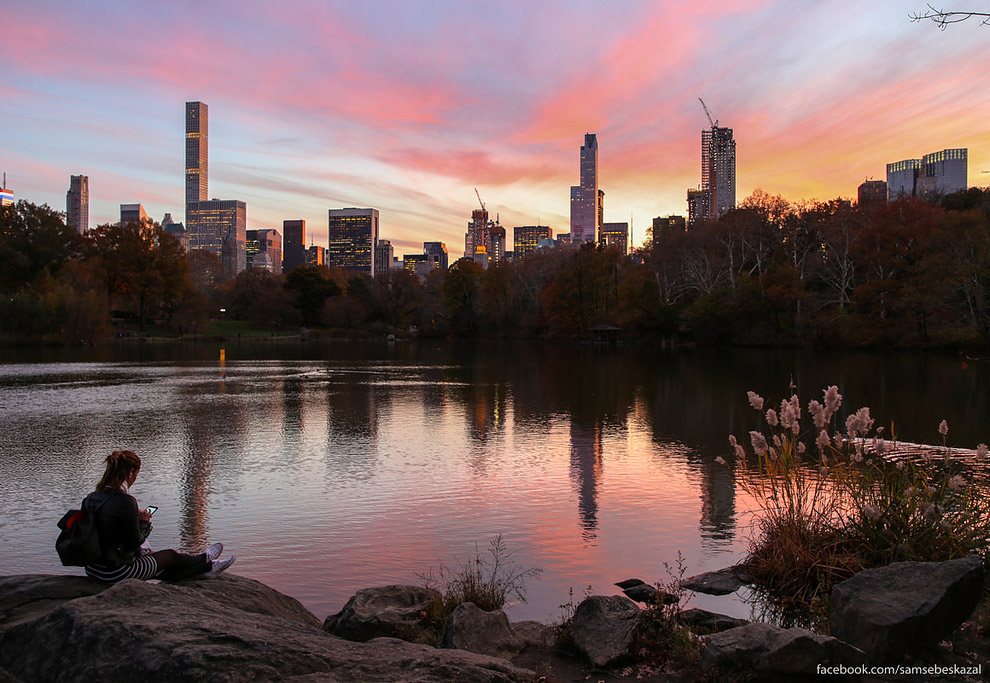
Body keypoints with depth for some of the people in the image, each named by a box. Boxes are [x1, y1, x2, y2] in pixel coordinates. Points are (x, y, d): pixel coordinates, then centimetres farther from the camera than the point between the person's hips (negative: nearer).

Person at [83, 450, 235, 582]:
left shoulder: (90, 498, 1)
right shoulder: (125, 502, -24)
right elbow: (134, 542, -18)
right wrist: (144, 522, -2)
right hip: (116, 572, -8)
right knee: (171, 556, 14)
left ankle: (205, 567, 41)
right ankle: (204, 559, 44)